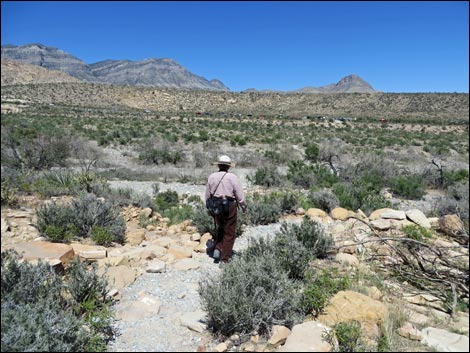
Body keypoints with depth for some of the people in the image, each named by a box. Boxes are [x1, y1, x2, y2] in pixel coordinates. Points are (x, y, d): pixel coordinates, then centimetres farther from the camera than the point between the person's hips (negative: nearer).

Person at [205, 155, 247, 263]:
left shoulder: (211, 177, 3)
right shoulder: (232, 177, -10)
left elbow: (207, 195, 9)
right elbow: (240, 194, -8)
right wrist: (244, 206, 6)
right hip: (229, 206, -4)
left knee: (220, 228, 26)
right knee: (229, 233, 7)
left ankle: (217, 249, 12)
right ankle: (225, 257, 13)